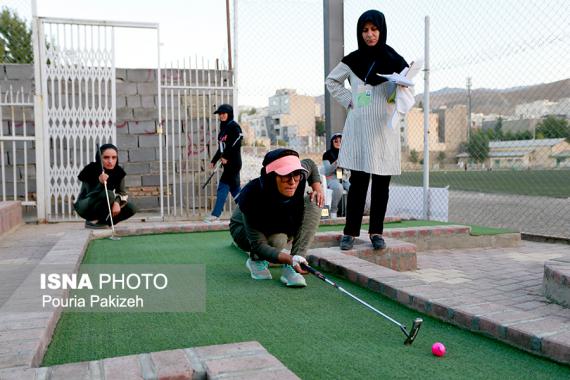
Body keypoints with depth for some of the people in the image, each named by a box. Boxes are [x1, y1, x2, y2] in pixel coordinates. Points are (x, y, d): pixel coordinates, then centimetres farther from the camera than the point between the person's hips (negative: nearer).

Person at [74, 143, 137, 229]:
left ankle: (102, 222, 1)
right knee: (108, 195, -33)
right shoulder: (91, 170, -23)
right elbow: (91, 195, -27)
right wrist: (100, 183, -45)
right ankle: (92, 221, -14)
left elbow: (122, 193, -8)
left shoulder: (119, 172, -10)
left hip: (103, 208, 6)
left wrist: (117, 202, -29)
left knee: (131, 209, -11)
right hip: (85, 207, -6)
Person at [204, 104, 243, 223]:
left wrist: (226, 157, -19)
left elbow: (236, 144, -17)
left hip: (233, 162, -9)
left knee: (223, 186, -10)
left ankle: (215, 215, -9)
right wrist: (214, 161, 14)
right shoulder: (223, 128, 17)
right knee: (234, 188, 11)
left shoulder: (234, 126, -8)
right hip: (227, 164, 9)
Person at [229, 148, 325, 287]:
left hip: (284, 225, 5)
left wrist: (318, 189, -14)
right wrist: (290, 258, -53)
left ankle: (290, 270, -26)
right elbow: (258, 244, -39)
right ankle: (256, 259, 0)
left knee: (313, 202, -20)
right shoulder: (251, 196, -40)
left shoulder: (299, 175, -27)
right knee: (278, 239, -38)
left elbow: (310, 164, 1)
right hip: (245, 230, -5)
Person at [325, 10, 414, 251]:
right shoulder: (353, 60, 6)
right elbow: (331, 81, 19)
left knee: (381, 182, 3)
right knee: (358, 181, 1)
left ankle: (376, 232, 13)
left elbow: (406, 91, -2)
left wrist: (401, 96, -25)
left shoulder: (394, 61, 2)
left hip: (384, 128, 0)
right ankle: (350, 232, 7)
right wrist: (347, 100, 5)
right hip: (358, 127, 1)